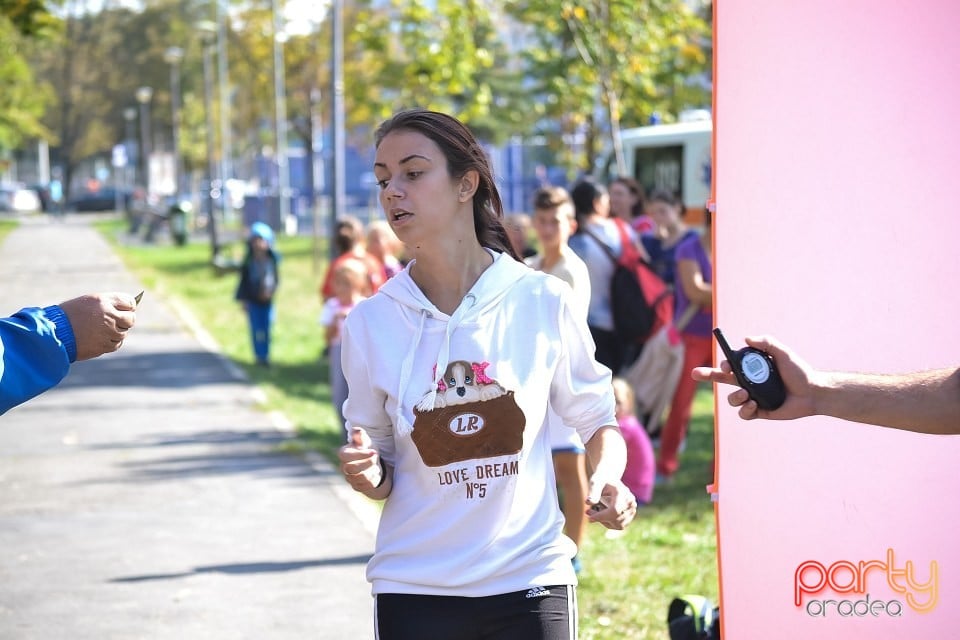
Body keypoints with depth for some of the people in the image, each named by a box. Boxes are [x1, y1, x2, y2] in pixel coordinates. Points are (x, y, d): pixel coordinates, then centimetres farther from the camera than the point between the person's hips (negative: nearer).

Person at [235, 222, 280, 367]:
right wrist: (243, 299, -2)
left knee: (267, 328, 3)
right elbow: (243, 281, 1)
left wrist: (271, 291, -9)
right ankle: (260, 355, 7)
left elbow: (276, 278, 6)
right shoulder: (248, 262, -4)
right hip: (253, 301, -1)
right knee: (257, 329, -1)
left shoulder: (273, 259, -1)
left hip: (267, 300, 1)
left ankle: (266, 355, 15)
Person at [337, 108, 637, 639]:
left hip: (529, 581, -1)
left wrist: (606, 479, -13)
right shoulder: (370, 323, -2)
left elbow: (597, 419, 7)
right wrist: (365, 473, -17)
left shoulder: (543, 302, -5)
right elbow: (383, 476, 5)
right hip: (414, 593, 1)